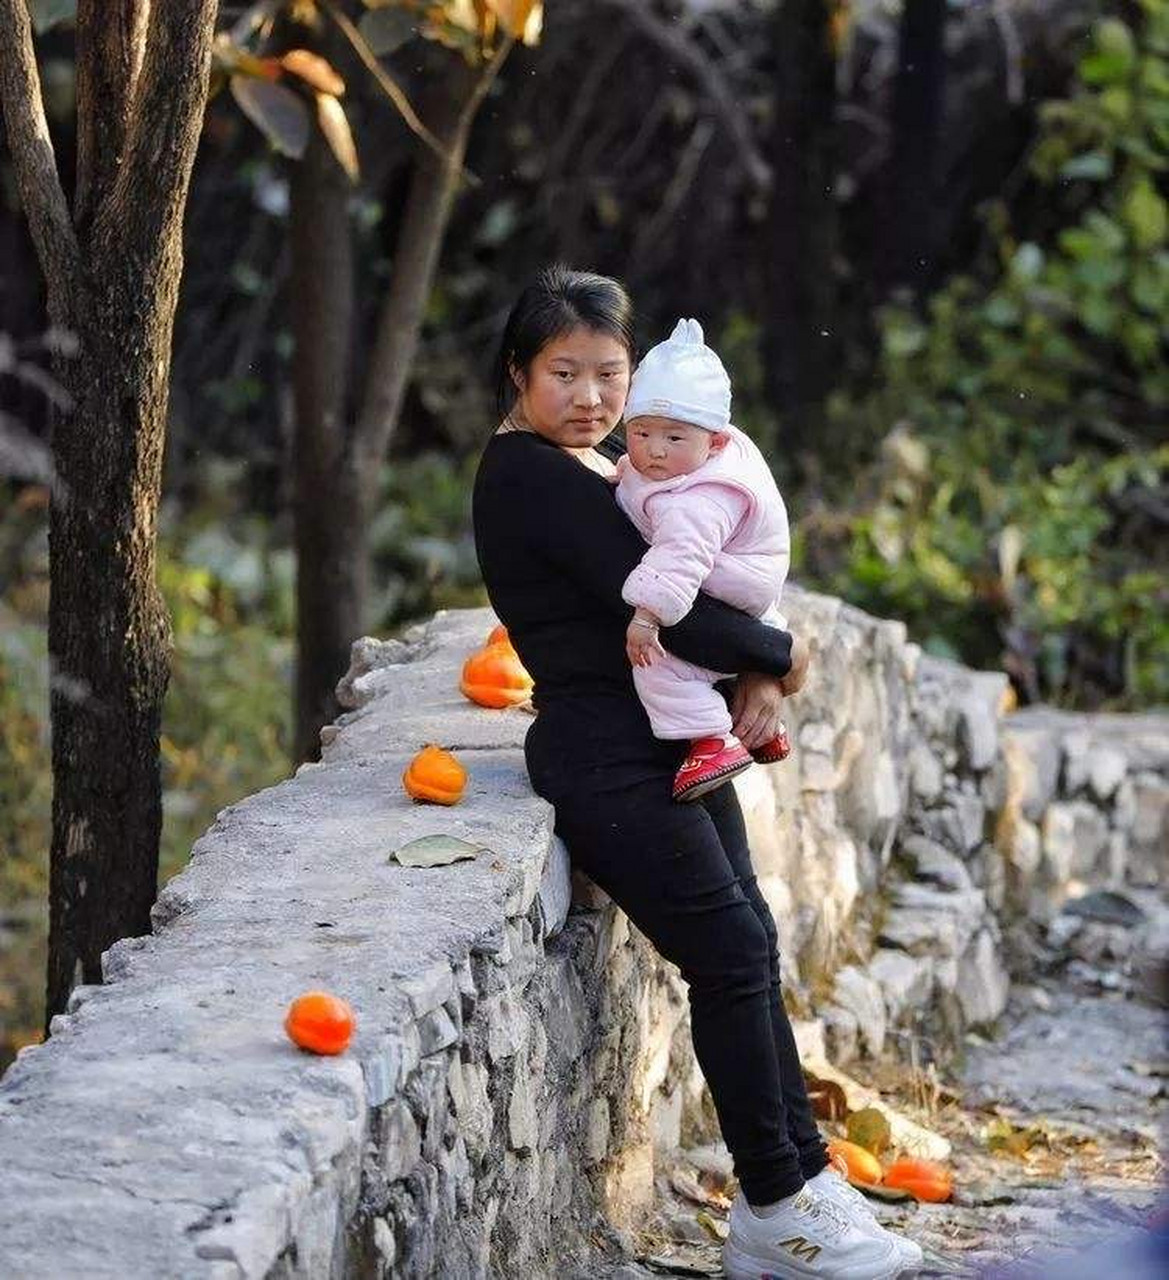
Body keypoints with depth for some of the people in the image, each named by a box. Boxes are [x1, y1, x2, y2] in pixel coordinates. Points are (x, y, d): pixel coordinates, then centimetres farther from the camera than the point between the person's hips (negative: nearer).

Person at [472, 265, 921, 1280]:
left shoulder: (601, 470, 17)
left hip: (674, 746, 9)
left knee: (749, 952, 5)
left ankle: (800, 1181, 7)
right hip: (604, 754, -9)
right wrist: (782, 654, -7)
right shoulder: (530, 475, -13)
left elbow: (710, 585, 14)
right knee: (730, 955, -11)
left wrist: (760, 678, -5)